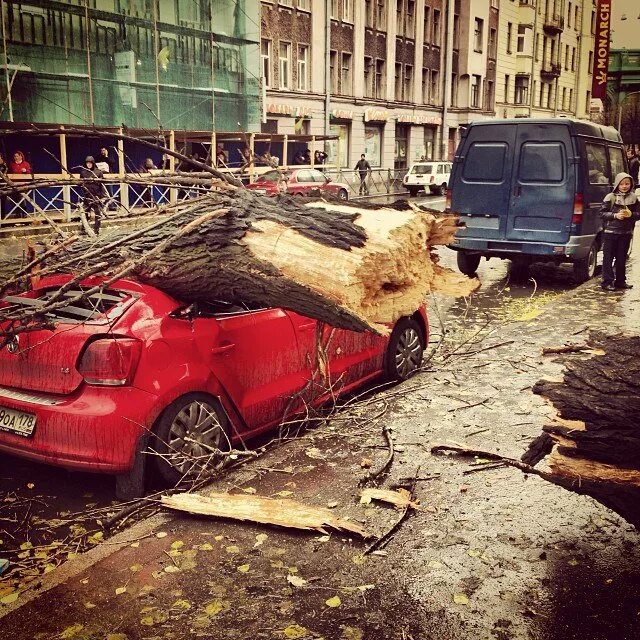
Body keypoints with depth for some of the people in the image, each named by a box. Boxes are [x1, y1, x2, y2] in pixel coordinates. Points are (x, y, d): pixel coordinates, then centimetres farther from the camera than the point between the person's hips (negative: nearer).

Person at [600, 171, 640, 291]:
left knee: (622, 258, 11)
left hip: (626, 233, 4)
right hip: (610, 232, -3)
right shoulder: (610, 197, -4)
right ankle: (607, 282, 2)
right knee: (608, 257, -1)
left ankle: (620, 281, 20)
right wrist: (615, 215, -18)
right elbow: (602, 213, -5)